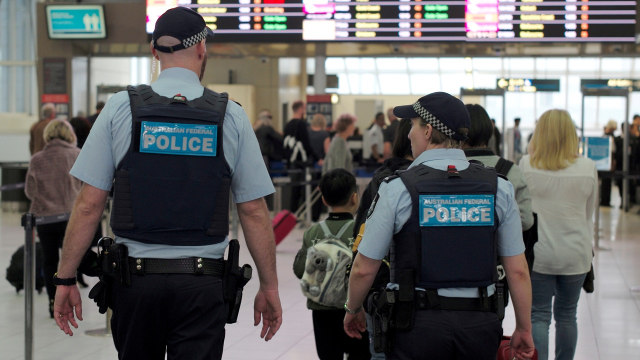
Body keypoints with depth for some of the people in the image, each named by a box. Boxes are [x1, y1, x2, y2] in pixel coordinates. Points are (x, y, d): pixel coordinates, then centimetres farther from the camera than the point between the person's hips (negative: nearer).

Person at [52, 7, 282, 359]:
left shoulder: (120, 108, -1)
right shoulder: (231, 116, -1)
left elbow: (89, 204, -3)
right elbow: (254, 212, 1)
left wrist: (65, 279, 5)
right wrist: (269, 287, 10)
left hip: (135, 278, 1)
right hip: (202, 283, -1)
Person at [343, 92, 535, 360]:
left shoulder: (397, 189, -8)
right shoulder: (498, 188, 0)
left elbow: (364, 269, -3)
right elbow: (518, 270, 2)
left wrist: (352, 310, 16)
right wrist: (524, 328, 13)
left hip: (420, 325, -3)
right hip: (480, 325, 3)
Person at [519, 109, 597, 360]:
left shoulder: (527, 165, -10)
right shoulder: (587, 168, -6)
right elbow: (590, 211, 7)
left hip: (538, 253, -2)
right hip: (576, 254, 2)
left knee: (538, 316, 3)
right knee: (566, 315, 16)